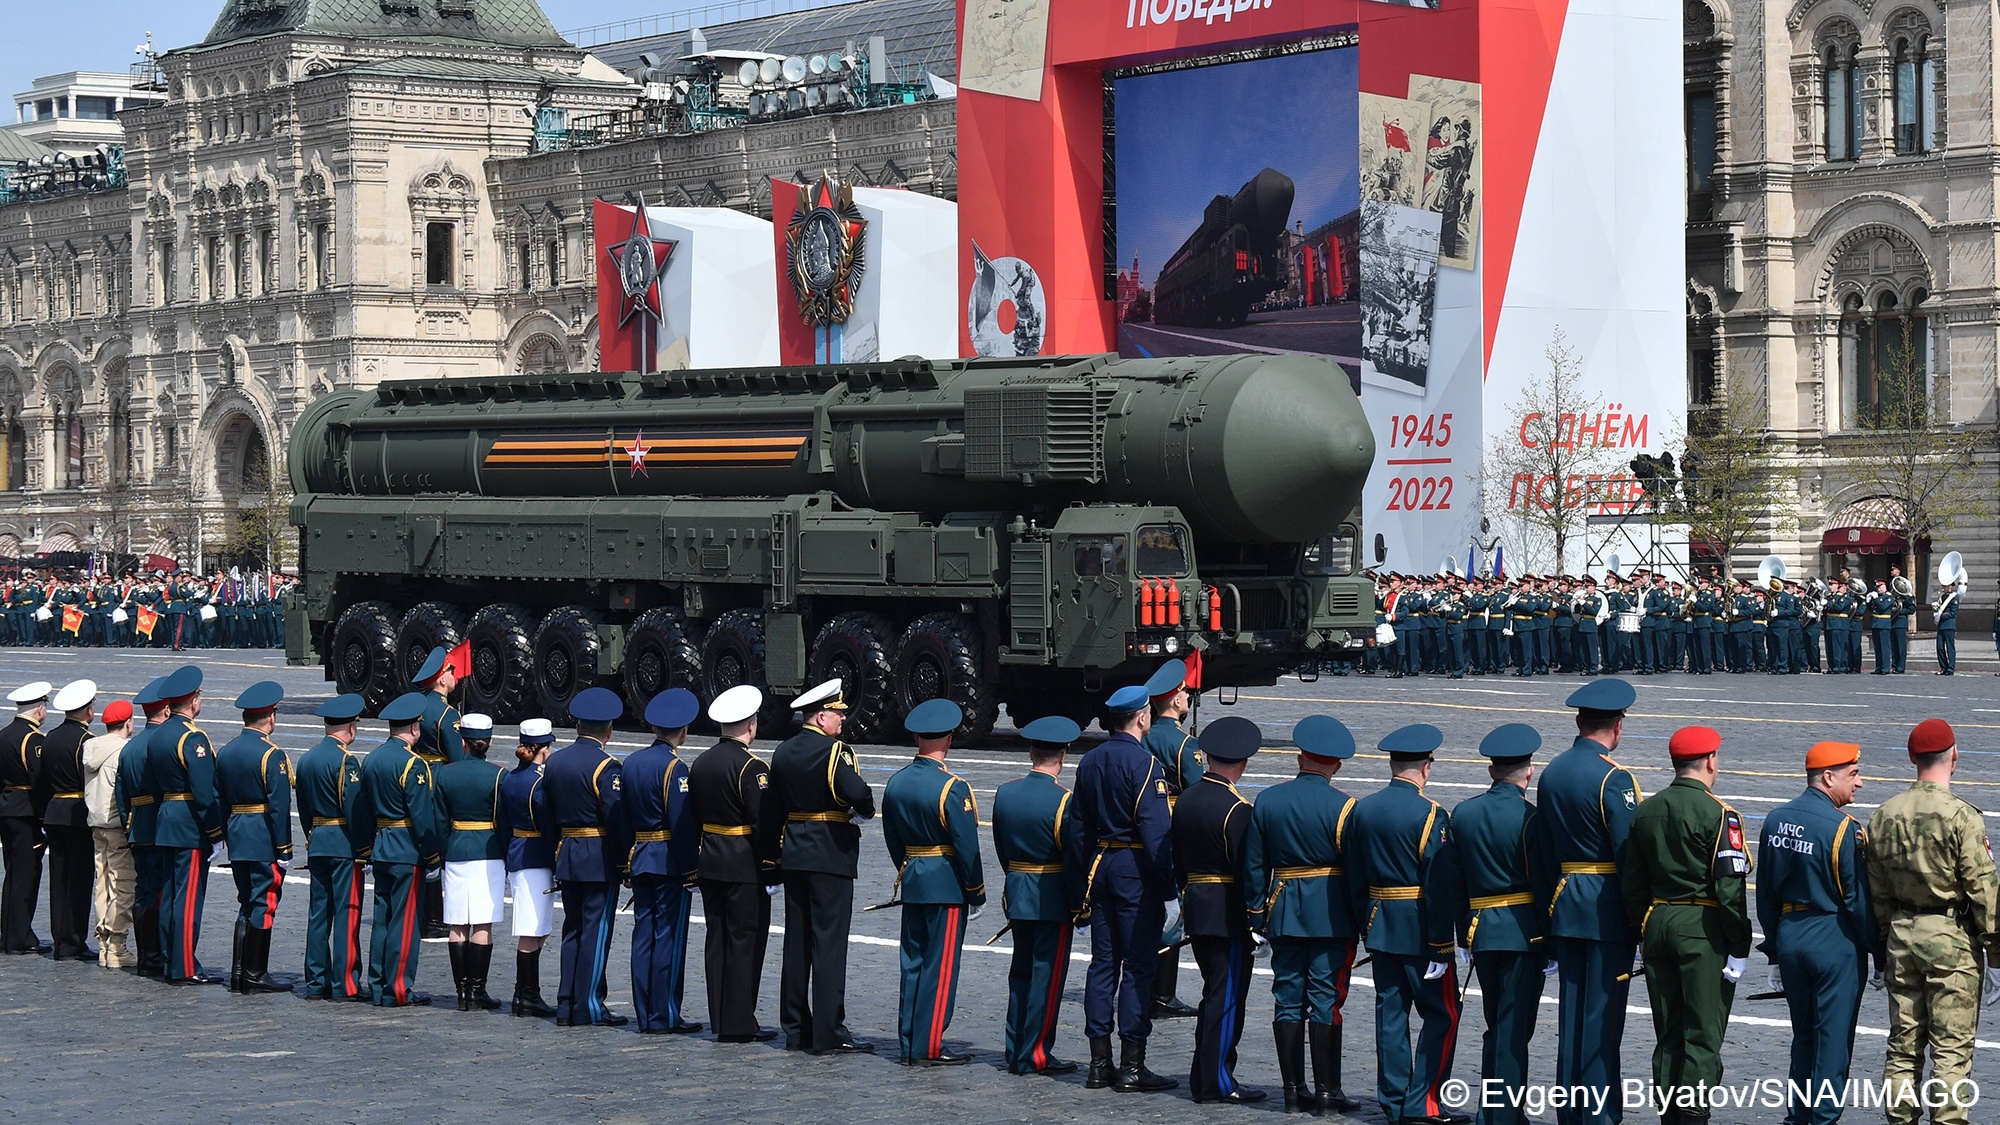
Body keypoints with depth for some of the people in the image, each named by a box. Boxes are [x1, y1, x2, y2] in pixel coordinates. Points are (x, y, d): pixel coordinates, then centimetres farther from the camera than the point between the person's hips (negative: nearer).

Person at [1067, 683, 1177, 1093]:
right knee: (1138, 966, -3)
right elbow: (1156, 828, -18)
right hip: (1135, 870, -7)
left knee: (1103, 963, 10)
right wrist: (1167, 881, -14)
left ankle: (1100, 1063, 11)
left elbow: (1078, 827, 14)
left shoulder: (1089, 761, 10)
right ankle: (1132, 1067, -3)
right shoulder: (1143, 762, -13)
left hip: (1098, 866, 7)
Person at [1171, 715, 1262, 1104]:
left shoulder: (1185, 800, 7)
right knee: (1227, 996, -1)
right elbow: (1246, 869, -18)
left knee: (1214, 994, 17)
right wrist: (1255, 920, -13)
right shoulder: (1237, 809, -17)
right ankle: (1217, 1082, 1)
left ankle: (1204, 1075, 22)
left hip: (1195, 909, 8)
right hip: (1228, 914, -8)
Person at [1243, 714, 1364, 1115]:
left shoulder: (1267, 800, 3)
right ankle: (1326, 1092, 1)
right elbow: (1356, 870, -8)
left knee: (1288, 998, 8)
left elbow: (1253, 865, 7)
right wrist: (1364, 923, -1)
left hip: (1283, 912, 4)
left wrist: (1256, 913, 15)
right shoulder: (1343, 807, -9)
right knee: (1326, 1000, -1)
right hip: (1331, 916, -3)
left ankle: (1294, 1089, 10)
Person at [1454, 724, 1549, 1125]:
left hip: (1480, 930, 5)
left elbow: (1454, 879, 8)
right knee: (1514, 1029, -1)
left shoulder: (1462, 813, 4)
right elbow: (1544, 885, -11)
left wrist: (1464, 933, 15)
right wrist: (1551, 944, -4)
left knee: (1496, 1027, 16)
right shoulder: (1531, 818, -12)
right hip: (1523, 931, -5)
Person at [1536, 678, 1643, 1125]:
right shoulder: (1613, 778, -14)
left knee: (1571, 1012, 11)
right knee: (1603, 1016, -3)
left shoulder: (1551, 772, 8)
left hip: (1564, 905, 7)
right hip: (1608, 908, -7)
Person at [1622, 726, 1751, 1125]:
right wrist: (1739, 949, -10)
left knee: (1668, 1034, 12)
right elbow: (1729, 888, -15)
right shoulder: (1718, 814, -11)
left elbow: (1633, 884, 12)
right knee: (1704, 1033, -2)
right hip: (1703, 929, -6)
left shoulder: (1645, 811, 8)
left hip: (1656, 924, 6)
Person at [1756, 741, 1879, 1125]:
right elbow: (1859, 901, -14)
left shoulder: (1776, 820, 5)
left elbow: (1766, 894, 11)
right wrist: (1879, 956, -4)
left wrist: (1774, 951, 18)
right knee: (1833, 1040, 2)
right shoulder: (1844, 829, -16)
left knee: (1803, 1036, 17)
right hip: (1836, 942, -6)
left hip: (1789, 938, 6)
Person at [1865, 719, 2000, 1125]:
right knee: (1952, 1047, -3)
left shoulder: (1884, 815, 6)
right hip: (1952, 939, -6)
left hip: (1901, 935, 6)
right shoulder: (1961, 815, -13)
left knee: (1903, 1044, 11)